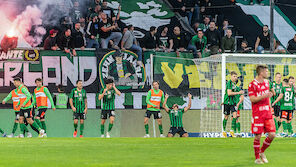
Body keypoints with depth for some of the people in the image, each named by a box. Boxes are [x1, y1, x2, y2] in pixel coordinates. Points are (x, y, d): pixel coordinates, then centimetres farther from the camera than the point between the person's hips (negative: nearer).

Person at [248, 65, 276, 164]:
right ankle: (257, 158, 11)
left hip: (267, 113, 6)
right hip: (257, 114, -6)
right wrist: (264, 96, -26)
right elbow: (252, 99, -15)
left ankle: (262, 152, 20)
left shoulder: (266, 82, 13)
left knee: (272, 135, -2)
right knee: (258, 136, -3)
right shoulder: (252, 84, -9)